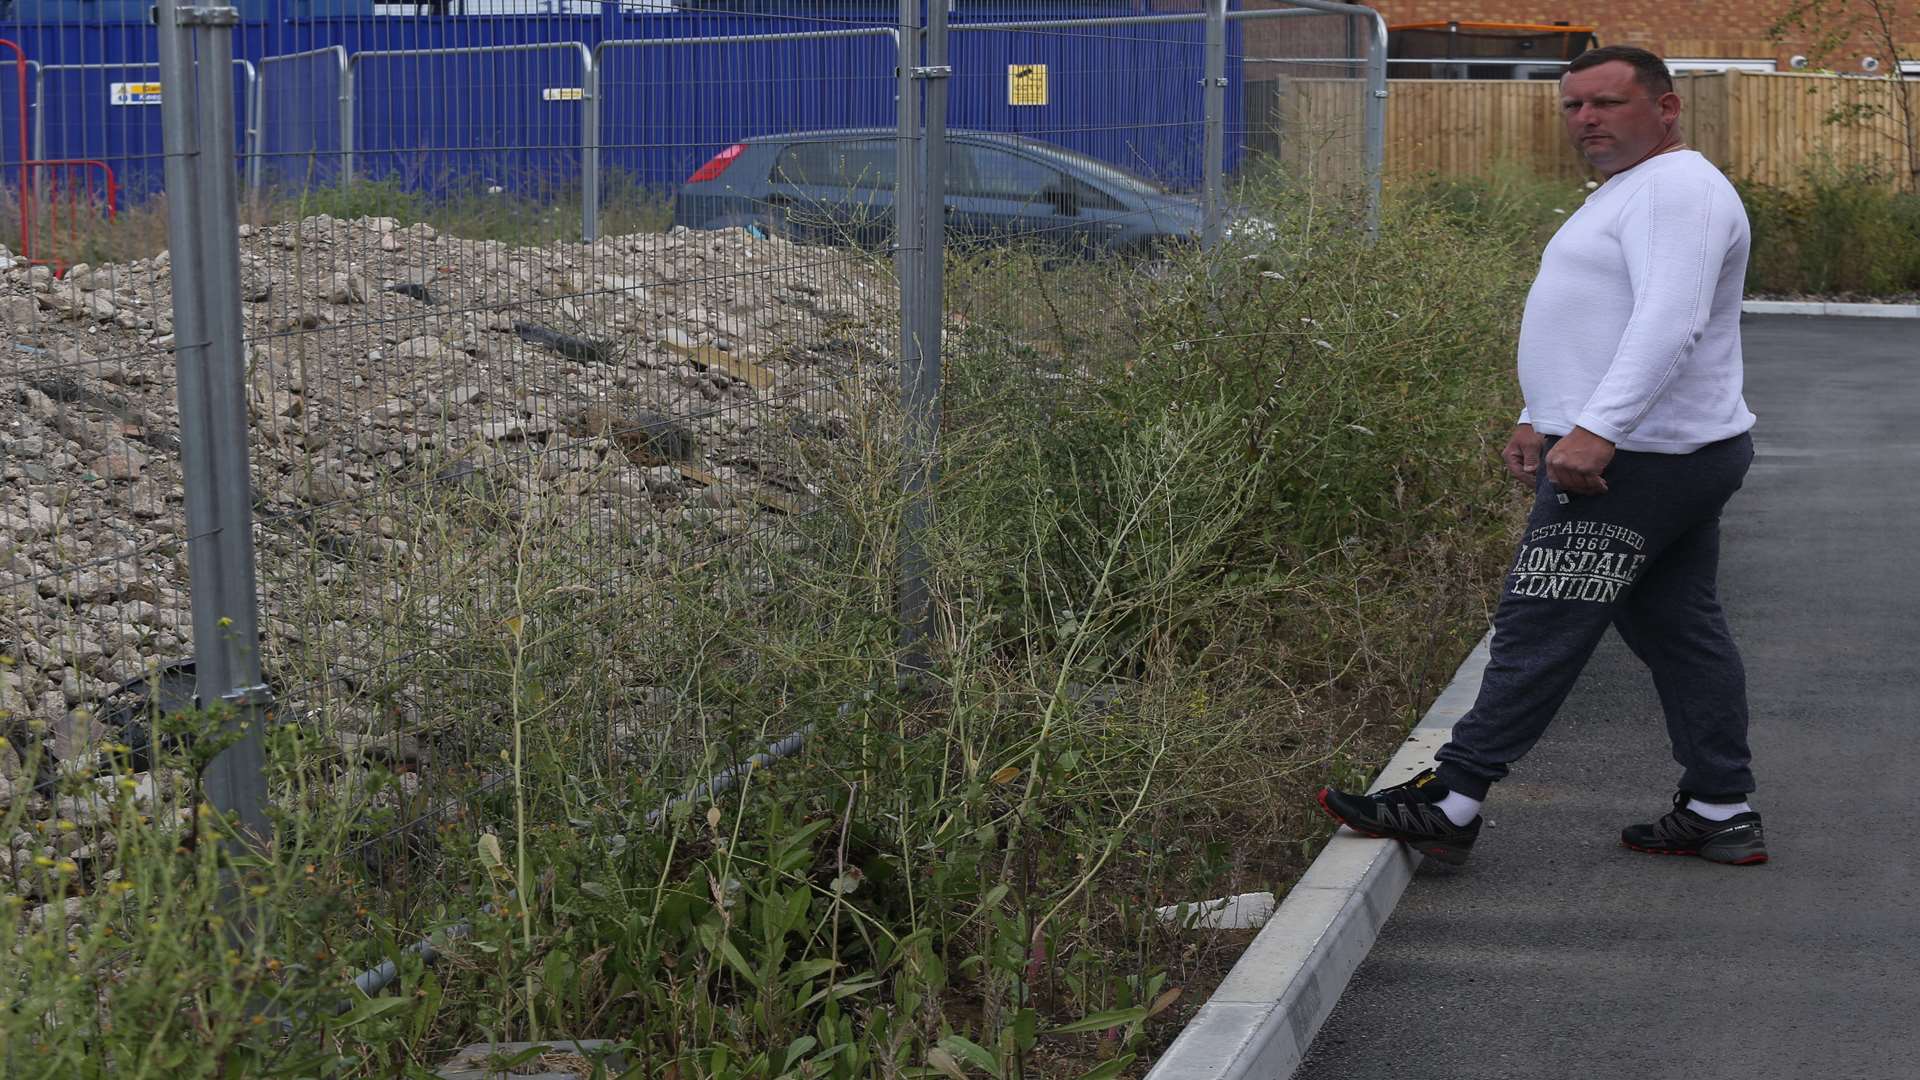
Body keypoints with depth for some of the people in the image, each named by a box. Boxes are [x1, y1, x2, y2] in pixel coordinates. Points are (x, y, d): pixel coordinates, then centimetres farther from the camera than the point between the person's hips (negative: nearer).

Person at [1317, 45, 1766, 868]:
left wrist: (1597, 429, -36)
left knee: (1540, 630, -8)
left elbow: (1669, 322, -28)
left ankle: (1449, 805, -5)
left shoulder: (1677, 190, -15)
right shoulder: (1632, 192, 21)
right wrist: (1540, 420, 22)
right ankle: (1722, 814, 16)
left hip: (1631, 461, -11)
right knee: (1681, 630, 12)